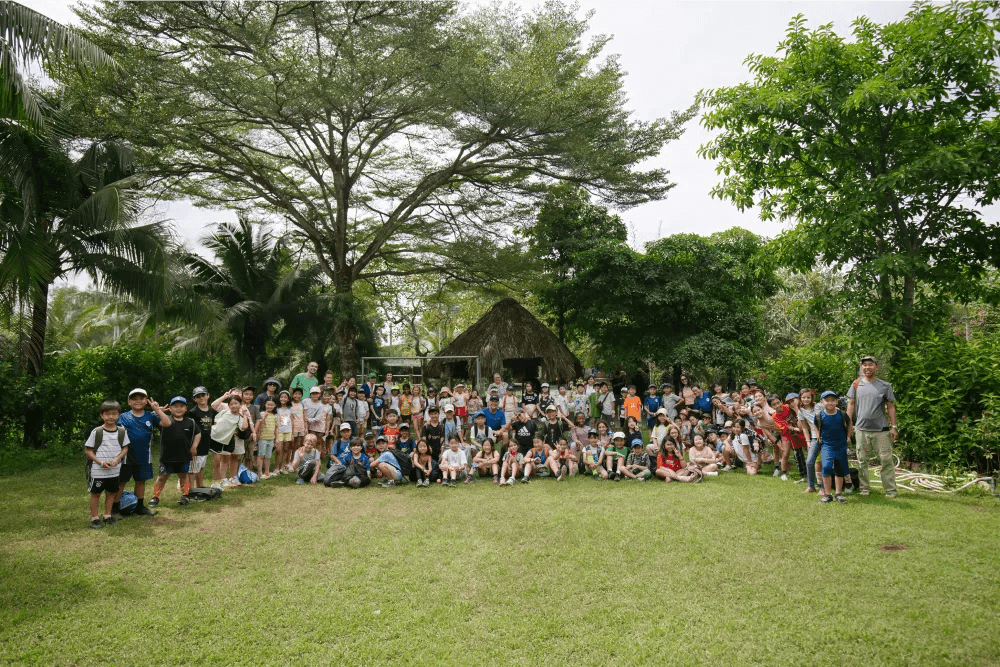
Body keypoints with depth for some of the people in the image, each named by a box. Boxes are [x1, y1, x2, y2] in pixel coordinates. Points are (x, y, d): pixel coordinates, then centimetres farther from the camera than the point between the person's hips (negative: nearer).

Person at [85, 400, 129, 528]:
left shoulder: (122, 431, 1)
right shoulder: (97, 432, -9)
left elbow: (125, 448, 7)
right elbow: (88, 450, -6)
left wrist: (117, 459, -11)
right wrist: (101, 462, -16)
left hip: (114, 469, 3)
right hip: (98, 470, -3)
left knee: (111, 492, 13)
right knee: (96, 493, 6)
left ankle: (108, 515, 27)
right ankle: (94, 518, 17)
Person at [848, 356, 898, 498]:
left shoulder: (885, 386, 3)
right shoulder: (856, 384, 6)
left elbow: (891, 406, 6)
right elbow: (851, 404, 9)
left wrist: (894, 427, 1)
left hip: (881, 429, -1)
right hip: (861, 429, 1)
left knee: (887, 460, -1)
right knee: (862, 461, 7)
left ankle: (890, 490, 8)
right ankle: (864, 489, 17)